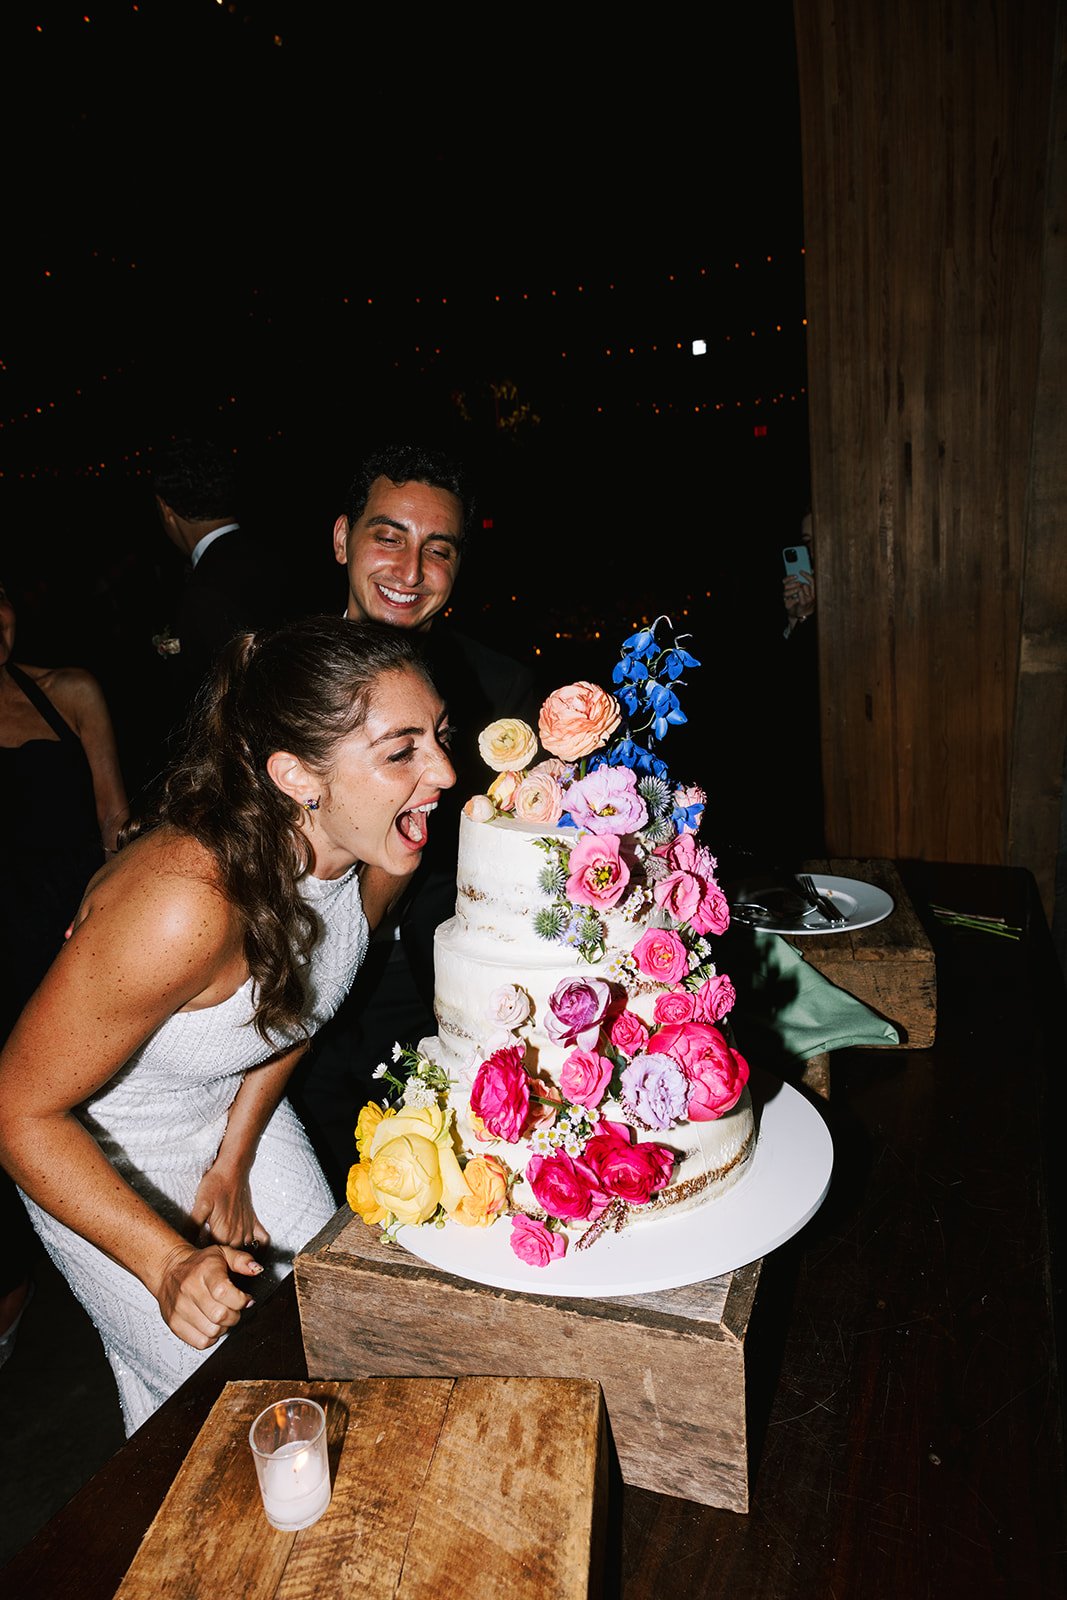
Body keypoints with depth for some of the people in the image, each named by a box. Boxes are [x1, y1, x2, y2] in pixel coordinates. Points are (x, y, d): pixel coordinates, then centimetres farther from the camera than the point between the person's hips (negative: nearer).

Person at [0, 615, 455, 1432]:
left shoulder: (375, 849, -19)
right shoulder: (183, 905, -41)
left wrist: (235, 1162, 0)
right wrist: (169, 1264, -35)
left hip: (235, 1111, 6)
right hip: (94, 1156, -6)